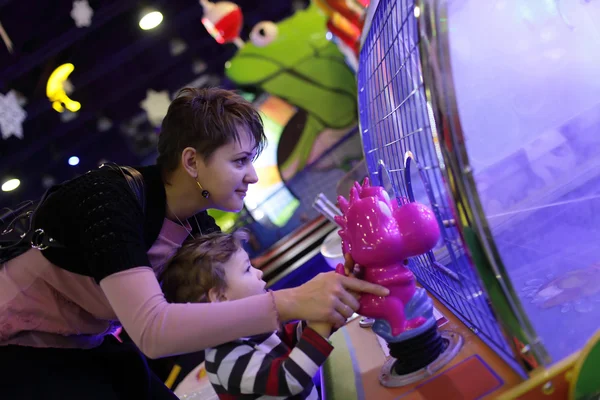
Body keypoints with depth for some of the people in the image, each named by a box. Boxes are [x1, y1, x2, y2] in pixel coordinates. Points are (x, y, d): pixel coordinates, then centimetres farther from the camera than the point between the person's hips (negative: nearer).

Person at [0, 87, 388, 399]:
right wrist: (287, 303, -46)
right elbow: (151, 330, -42)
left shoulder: (198, 224, -6)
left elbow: (238, 303, -4)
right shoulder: (110, 199, -31)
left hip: (87, 346, 8)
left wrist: (337, 295, -19)